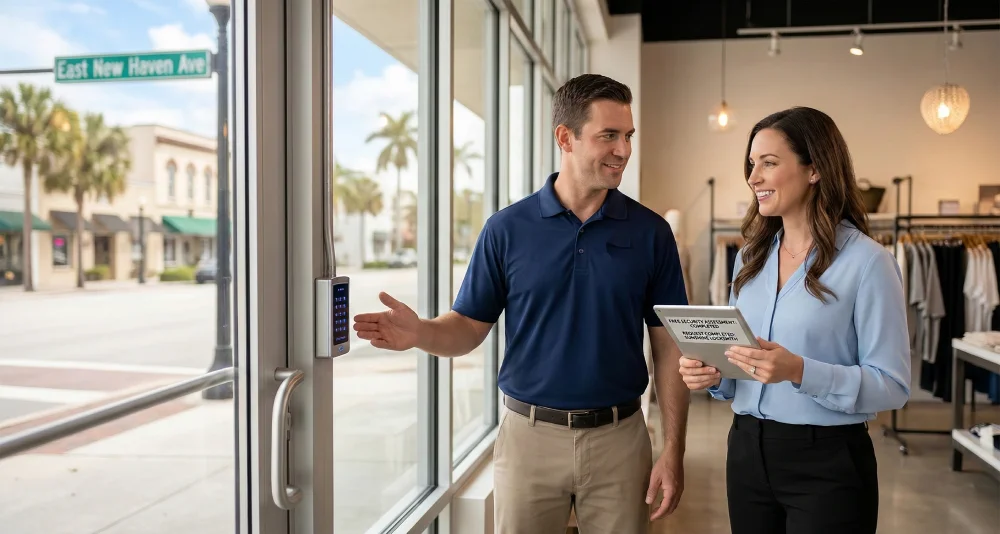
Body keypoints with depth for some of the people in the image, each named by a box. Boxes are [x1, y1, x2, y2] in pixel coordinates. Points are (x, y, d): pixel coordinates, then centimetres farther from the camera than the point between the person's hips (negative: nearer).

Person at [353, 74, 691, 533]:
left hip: (619, 439, 1)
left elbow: (669, 346, 0)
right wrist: (419, 333, -21)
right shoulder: (507, 228, -3)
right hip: (529, 434, 0)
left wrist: (673, 450, -4)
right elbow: (469, 327, 0)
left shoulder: (650, 232, -1)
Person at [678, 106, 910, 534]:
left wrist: (799, 371, -27)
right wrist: (714, 375, -7)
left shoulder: (866, 261, -11)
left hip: (828, 462, -6)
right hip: (747, 451, 6)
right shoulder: (750, 257, 7)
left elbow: (892, 385, -14)